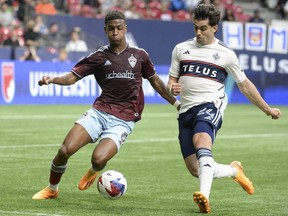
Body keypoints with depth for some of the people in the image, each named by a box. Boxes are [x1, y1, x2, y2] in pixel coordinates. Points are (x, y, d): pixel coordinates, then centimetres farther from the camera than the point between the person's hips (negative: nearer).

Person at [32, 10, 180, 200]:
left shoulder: (139, 55, 7)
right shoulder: (99, 57, 6)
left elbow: (155, 81, 21)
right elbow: (73, 77, 0)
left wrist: (176, 103, 25)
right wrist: (52, 80, -20)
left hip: (124, 119, -1)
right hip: (100, 112, 1)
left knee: (99, 159, -24)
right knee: (65, 150, -14)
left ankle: (94, 171, 16)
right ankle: (52, 189, 13)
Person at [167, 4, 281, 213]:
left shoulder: (225, 54, 10)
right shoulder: (181, 49, 16)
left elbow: (245, 85, 19)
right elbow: (171, 82, 20)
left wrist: (267, 109, 21)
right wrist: (172, 88, -5)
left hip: (210, 105, -4)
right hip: (186, 110, 4)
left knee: (201, 139, -37)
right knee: (195, 169, -3)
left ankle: (205, 196, -52)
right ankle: (233, 171, 26)